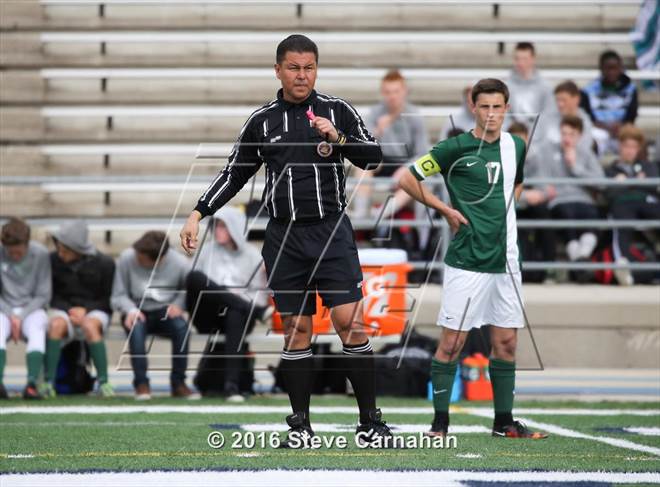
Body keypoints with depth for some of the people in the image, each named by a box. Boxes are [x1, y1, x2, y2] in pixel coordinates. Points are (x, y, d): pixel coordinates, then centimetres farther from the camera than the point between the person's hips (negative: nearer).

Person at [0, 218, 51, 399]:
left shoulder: (40, 254, -8)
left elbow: (43, 295, -4)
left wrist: (21, 317, -13)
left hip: (32, 309, 0)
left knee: (37, 330, -35)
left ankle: (32, 384, -47)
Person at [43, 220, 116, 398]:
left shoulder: (104, 263, -8)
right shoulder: (54, 260, -5)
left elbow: (111, 300, 0)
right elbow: (51, 295, 6)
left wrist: (85, 310, -13)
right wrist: (69, 310, -10)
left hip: (95, 311, -1)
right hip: (64, 310, 1)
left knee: (90, 326, -37)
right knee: (56, 325, -34)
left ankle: (103, 382, -31)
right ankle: (48, 383, -33)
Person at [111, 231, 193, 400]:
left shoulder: (180, 263, -15)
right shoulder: (126, 259, -16)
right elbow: (118, 297, -6)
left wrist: (178, 305, -18)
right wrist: (131, 310, -25)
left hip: (165, 312, 1)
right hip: (138, 312, 0)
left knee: (181, 326, -32)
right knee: (135, 327, -36)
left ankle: (178, 382, -19)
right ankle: (141, 383, -27)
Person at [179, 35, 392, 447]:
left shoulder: (337, 110, 3)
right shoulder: (262, 121, 7)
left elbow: (373, 158, -2)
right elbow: (234, 174, 14)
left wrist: (339, 138, -19)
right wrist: (199, 214, 7)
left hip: (331, 231, -2)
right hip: (284, 238, 2)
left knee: (349, 321, -9)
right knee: (296, 329, 4)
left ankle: (370, 421, -3)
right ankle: (300, 424, 10)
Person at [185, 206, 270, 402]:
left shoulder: (252, 255, 10)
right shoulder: (207, 251, 15)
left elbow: (260, 296, 5)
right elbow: (195, 287, 11)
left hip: (239, 314, -1)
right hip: (207, 316, 1)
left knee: (236, 315, -41)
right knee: (195, 276, -28)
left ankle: (232, 385, -49)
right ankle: (259, 312, -33)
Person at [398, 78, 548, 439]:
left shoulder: (516, 147, 9)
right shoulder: (456, 148, -8)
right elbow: (407, 179, -6)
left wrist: (506, 206, 12)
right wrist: (446, 210, -5)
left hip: (505, 259, 5)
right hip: (466, 261, -5)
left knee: (506, 342, 8)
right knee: (452, 342, -3)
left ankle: (503, 421, 17)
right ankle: (440, 421, 4)